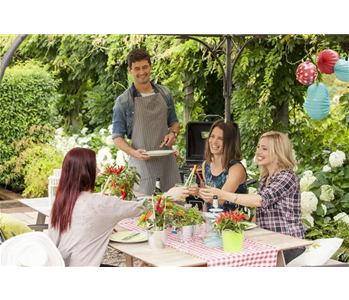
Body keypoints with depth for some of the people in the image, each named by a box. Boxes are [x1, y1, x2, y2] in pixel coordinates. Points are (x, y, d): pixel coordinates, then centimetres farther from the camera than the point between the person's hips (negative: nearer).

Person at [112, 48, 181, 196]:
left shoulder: (165, 93, 10)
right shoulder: (123, 101, -1)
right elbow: (117, 136, 0)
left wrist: (173, 133, -4)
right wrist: (134, 152, -17)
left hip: (167, 160, 3)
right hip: (141, 161, -3)